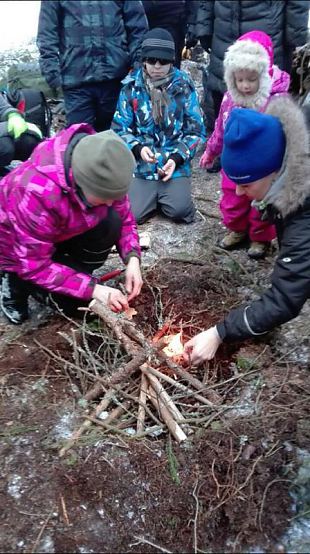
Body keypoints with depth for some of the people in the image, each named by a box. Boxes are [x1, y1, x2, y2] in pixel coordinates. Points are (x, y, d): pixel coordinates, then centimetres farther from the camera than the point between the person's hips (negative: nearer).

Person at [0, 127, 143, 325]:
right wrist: (93, 288, -35)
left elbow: (124, 218, -9)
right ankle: (17, 283, 6)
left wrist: (132, 259, -27)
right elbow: (36, 266, -34)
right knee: (79, 304, -17)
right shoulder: (36, 193, -41)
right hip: (17, 248, -5)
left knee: (111, 222, -23)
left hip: (64, 231, 6)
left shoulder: (102, 177, -23)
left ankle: (71, 277, -1)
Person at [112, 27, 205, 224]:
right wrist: (138, 148, -16)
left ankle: (165, 194, 15)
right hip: (141, 164, 1)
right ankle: (152, 194, 18)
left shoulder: (184, 85, 0)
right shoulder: (131, 86, 1)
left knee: (179, 210, -20)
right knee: (134, 214, -16)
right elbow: (120, 127, 3)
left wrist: (176, 158, -11)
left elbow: (195, 129, 2)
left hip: (176, 163, 0)